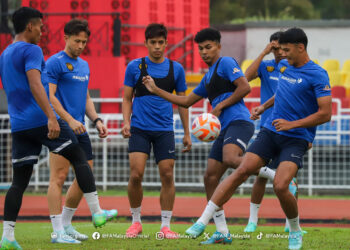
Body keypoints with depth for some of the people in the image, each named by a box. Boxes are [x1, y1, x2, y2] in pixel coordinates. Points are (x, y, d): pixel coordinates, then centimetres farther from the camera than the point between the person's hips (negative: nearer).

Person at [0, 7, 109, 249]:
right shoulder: (31, 50, -7)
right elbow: (35, 85, -21)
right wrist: (51, 117, -28)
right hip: (41, 119, -7)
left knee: (19, 180, 5)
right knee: (79, 158, 6)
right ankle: (96, 213, 4)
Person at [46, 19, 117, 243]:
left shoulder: (84, 65, 18)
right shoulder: (55, 63, -7)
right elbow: (49, 96, -14)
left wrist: (96, 120, 11)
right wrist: (69, 120, -20)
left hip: (80, 130, 9)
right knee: (59, 177, -9)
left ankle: (66, 223, 19)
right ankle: (58, 231, -10)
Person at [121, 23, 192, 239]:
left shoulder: (176, 69, 6)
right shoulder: (135, 67, 2)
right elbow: (127, 98, 8)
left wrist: (187, 133, 10)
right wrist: (126, 122, -7)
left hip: (164, 130, 1)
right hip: (139, 129, -1)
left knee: (167, 175, -4)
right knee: (136, 174, -12)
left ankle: (166, 225, 5)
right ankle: (136, 221, 5)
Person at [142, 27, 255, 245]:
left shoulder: (226, 63, 1)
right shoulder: (208, 77, 28)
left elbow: (245, 87, -12)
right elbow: (187, 101, 36)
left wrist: (220, 106, -10)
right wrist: (156, 90, 35)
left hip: (239, 122, -9)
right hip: (226, 128, 10)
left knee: (230, 160, -37)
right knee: (210, 177, 2)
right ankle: (222, 233, 3)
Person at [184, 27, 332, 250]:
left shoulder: (317, 75, -12)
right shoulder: (284, 66, 11)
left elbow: (325, 114, -18)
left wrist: (292, 124, -22)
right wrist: (265, 106, 31)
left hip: (296, 138, -6)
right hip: (270, 132, 6)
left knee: (280, 186, -22)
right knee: (241, 172, -9)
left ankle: (296, 232, 6)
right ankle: (202, 223, -10)